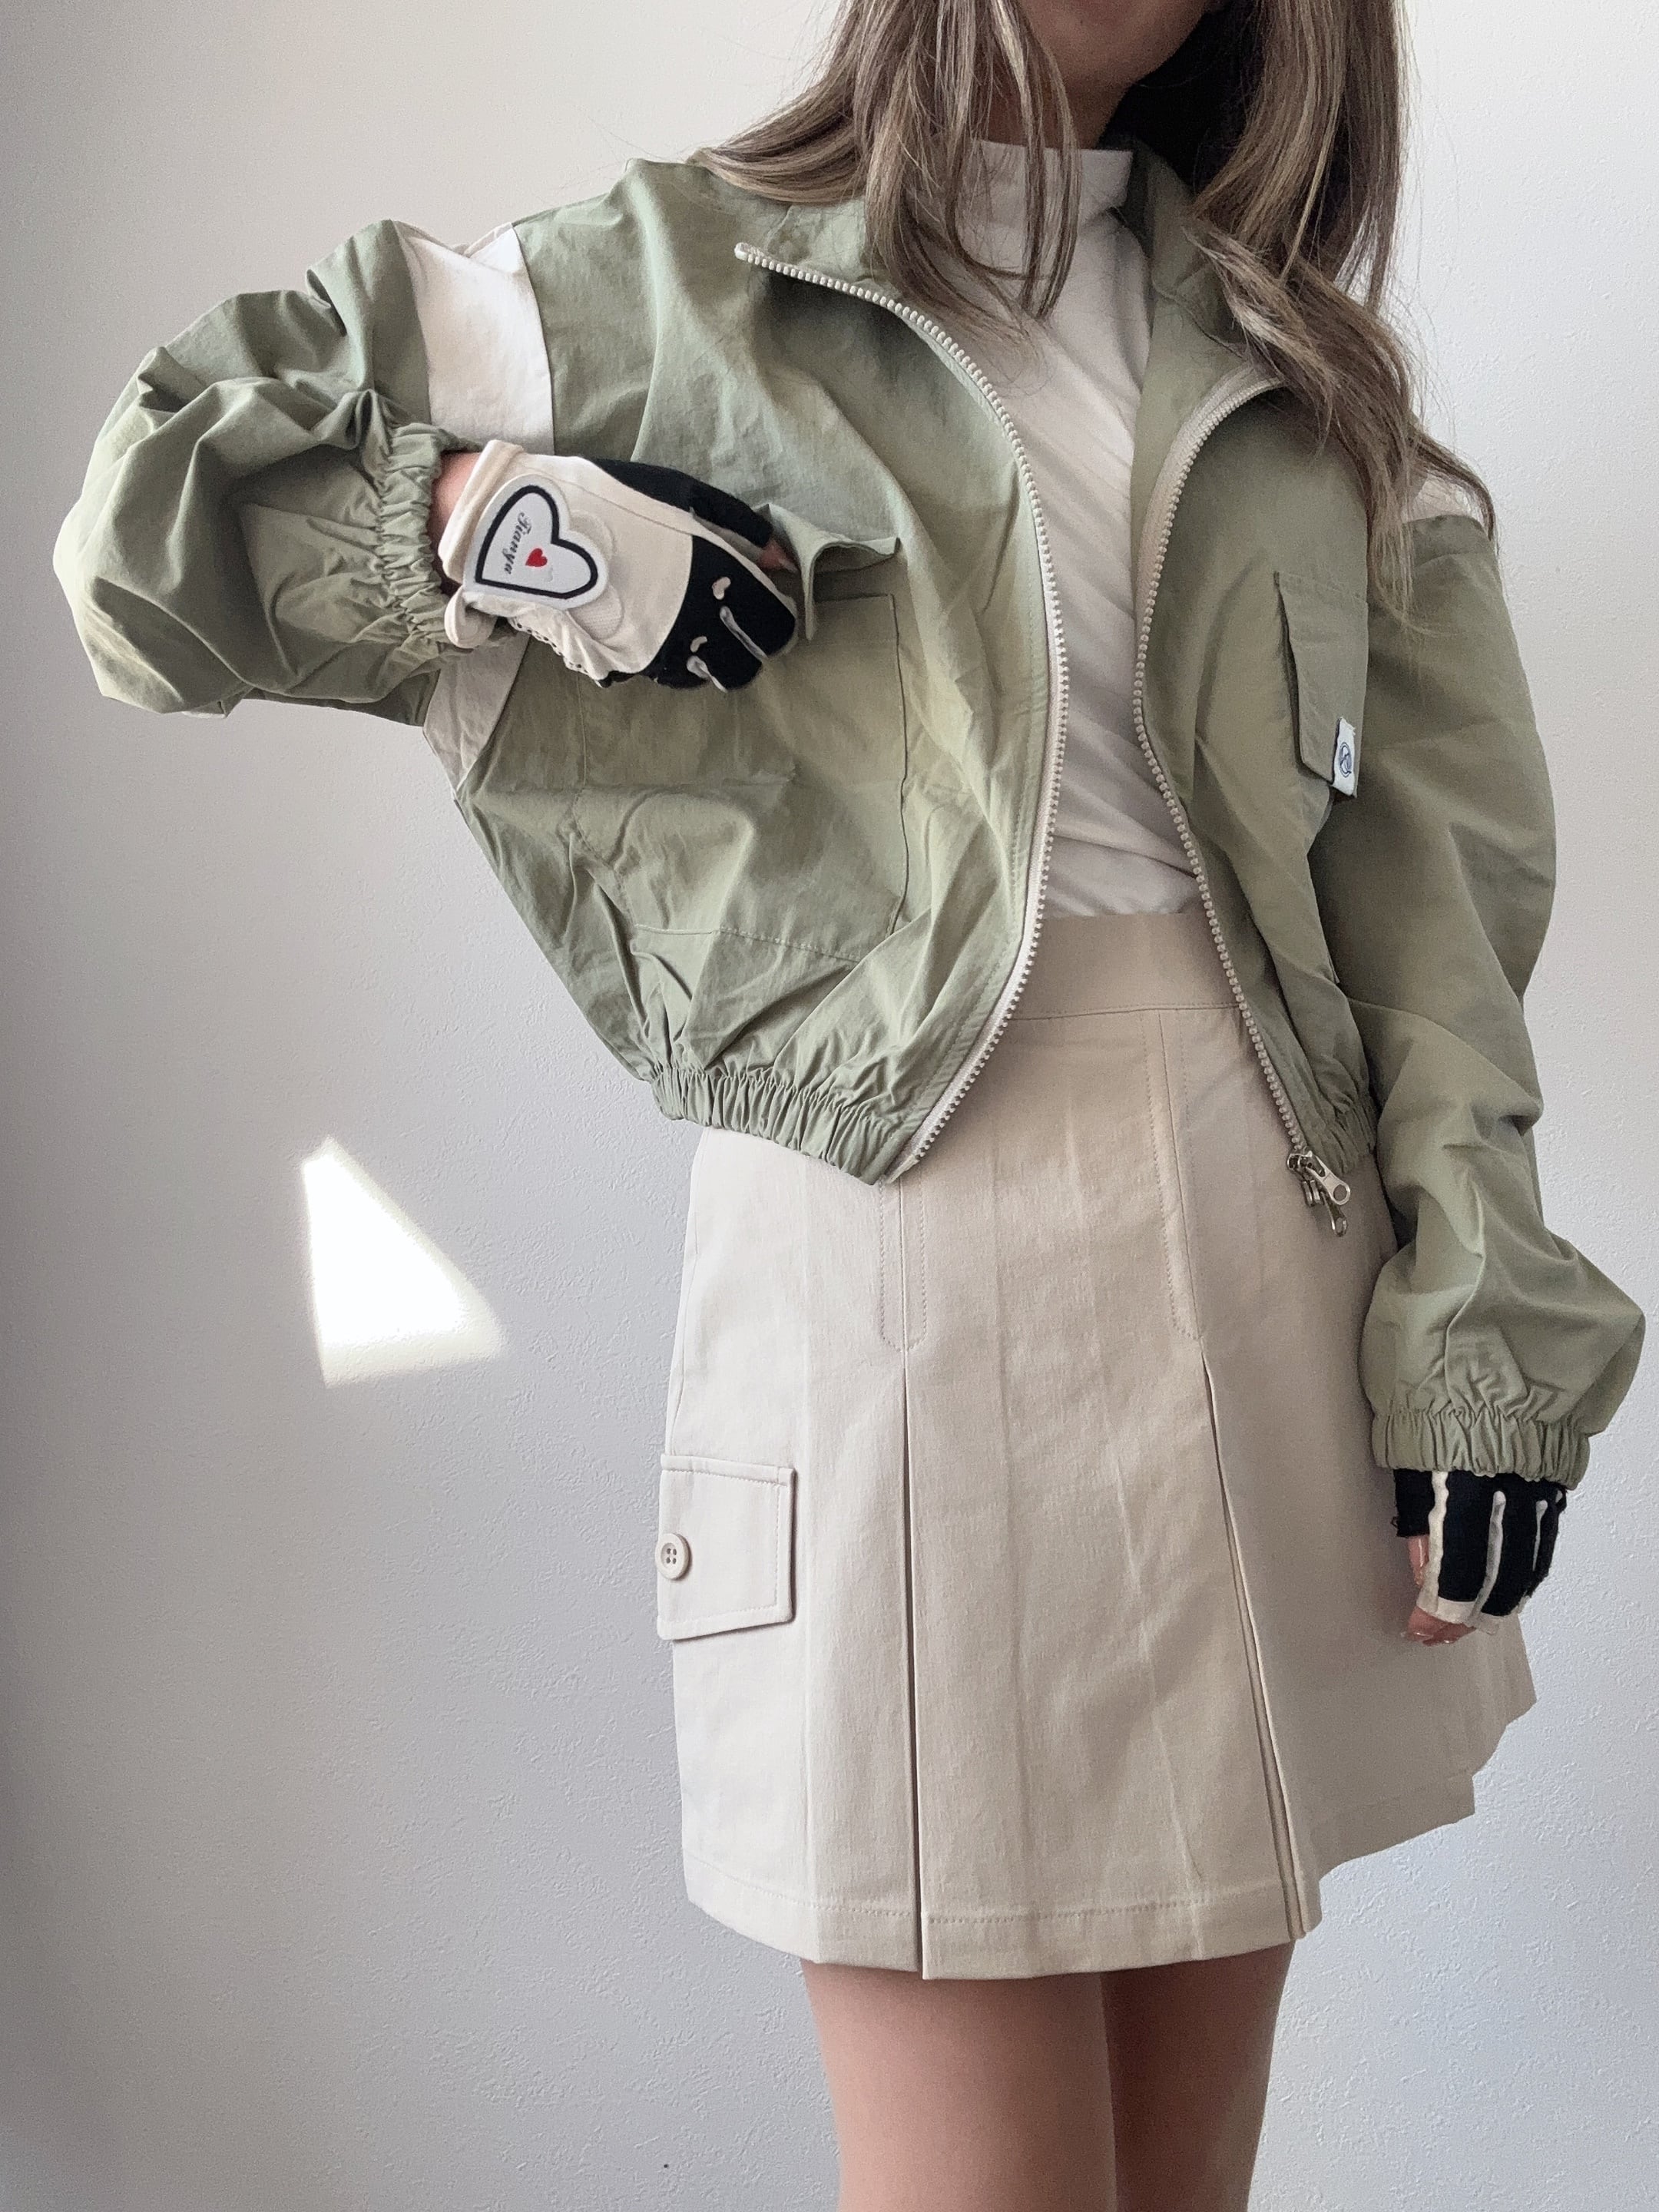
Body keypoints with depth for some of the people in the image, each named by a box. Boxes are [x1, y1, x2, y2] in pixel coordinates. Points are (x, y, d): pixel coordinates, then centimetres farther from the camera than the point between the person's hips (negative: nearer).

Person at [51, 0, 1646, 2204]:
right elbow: (148, 527, 8)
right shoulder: (675, 287, 5)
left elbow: (1420, 841, 9)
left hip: (1277, 1241, 5)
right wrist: (487, 519, -10)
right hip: (903, 1255, -4)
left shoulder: (1289, 346, 16)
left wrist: (1477, 1304, 0)